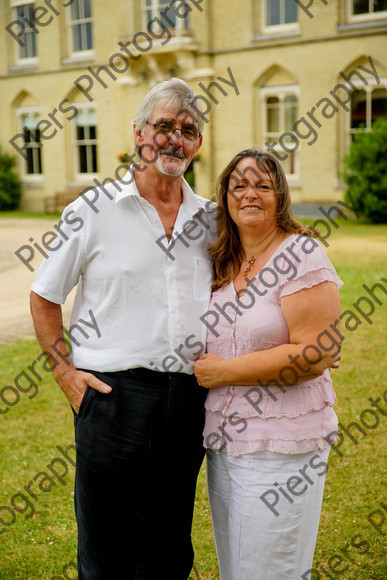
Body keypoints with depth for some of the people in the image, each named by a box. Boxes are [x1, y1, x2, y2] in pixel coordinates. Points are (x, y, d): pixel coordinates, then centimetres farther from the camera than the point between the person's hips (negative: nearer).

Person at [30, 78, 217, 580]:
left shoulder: (210, 219, 9)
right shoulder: (93, 211, -2)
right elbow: (44, 298, 5)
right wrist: (65, 370, -5)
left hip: (187, 401, 4)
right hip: (113, 394, -3)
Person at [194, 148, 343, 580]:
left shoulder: (301, 256, -13)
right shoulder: (222, 262, 8)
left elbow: (316, 354, -21)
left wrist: (223, 371, -17)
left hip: (280, 448, -7)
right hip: (222, 442, 7)